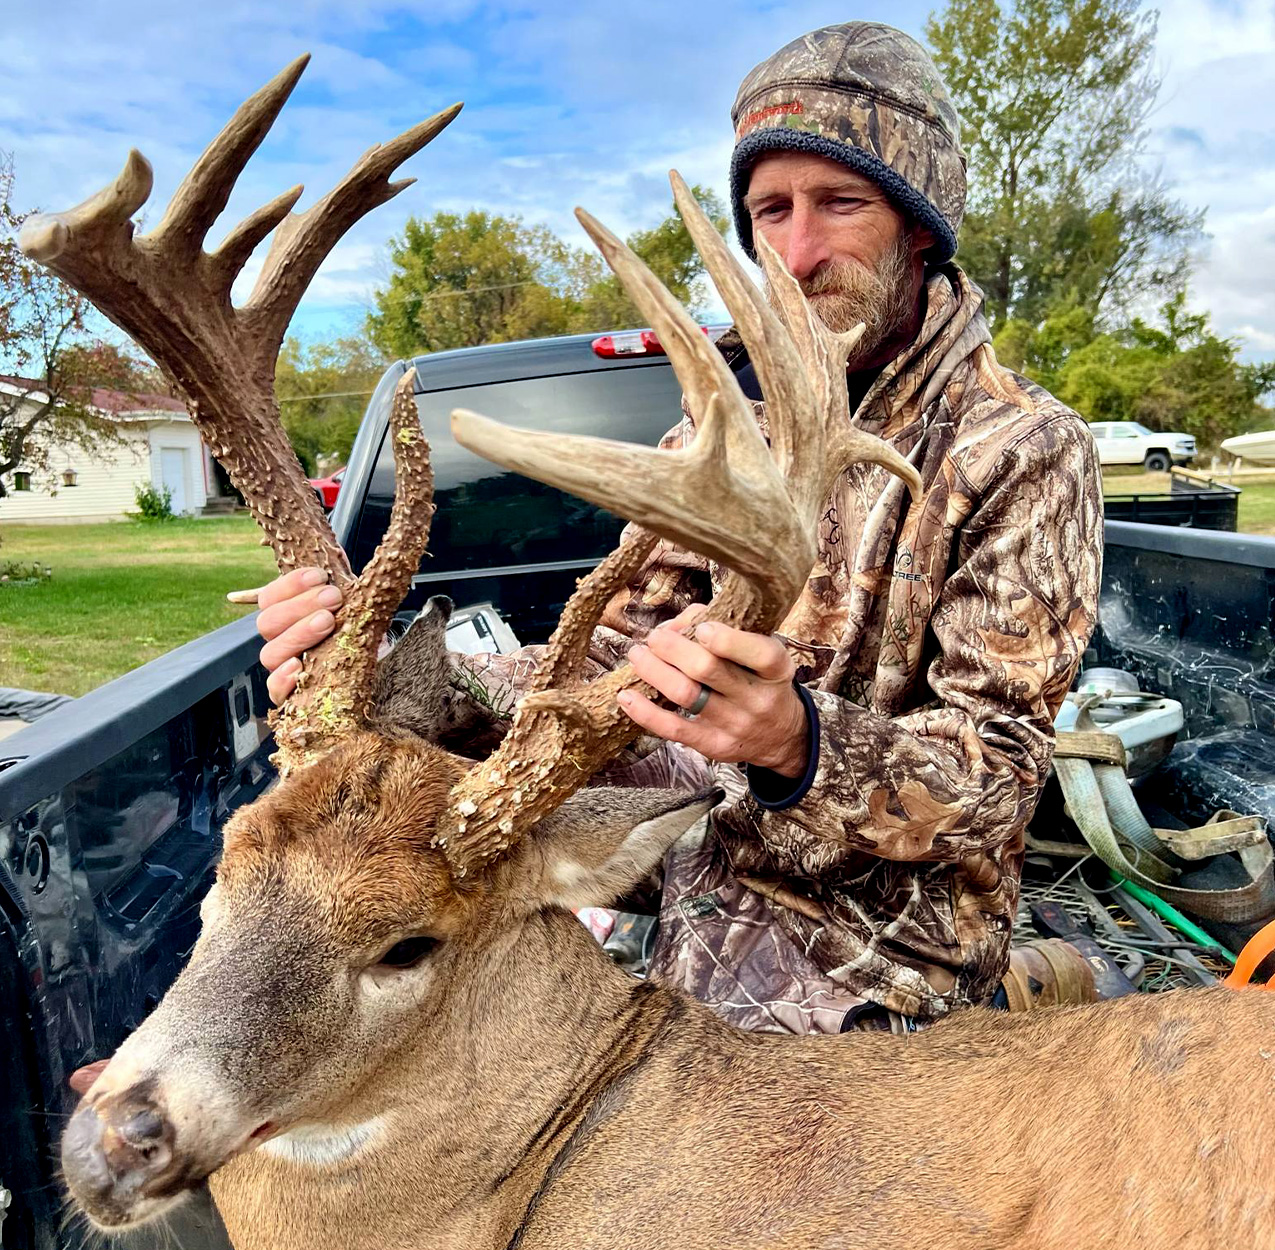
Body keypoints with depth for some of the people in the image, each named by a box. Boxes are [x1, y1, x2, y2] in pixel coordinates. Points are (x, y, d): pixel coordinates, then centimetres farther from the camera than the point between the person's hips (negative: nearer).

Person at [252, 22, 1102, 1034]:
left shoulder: (1026, 452, -14)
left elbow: (996, 769, -19)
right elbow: (620, 653, -5)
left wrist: (797, 740, -40)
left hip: (881, 910, -5)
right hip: (717, 822, 5)